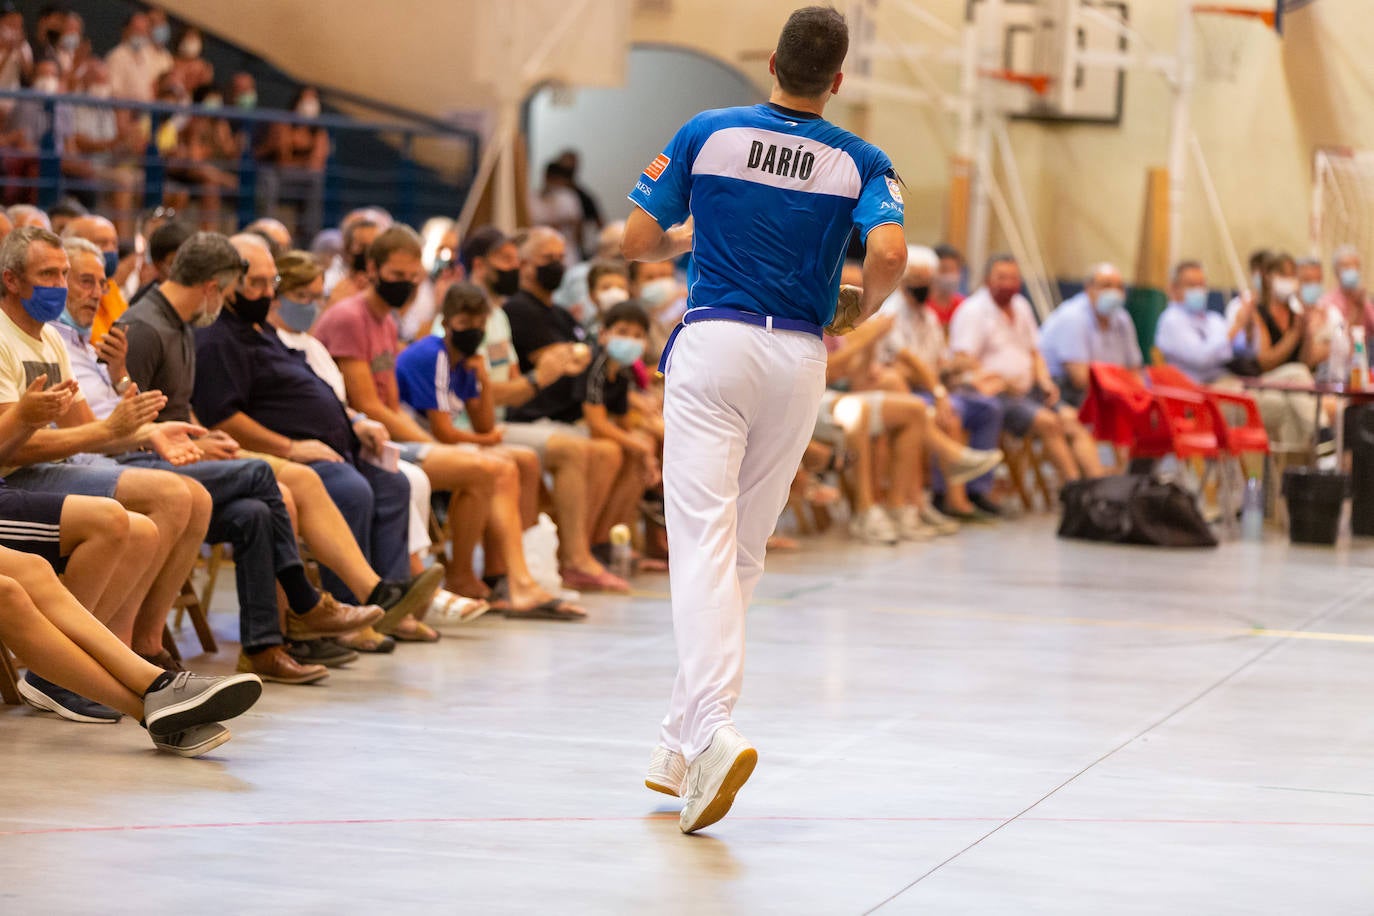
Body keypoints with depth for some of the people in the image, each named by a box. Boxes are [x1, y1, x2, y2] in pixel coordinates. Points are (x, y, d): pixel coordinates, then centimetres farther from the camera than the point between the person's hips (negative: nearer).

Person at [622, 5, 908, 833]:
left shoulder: (706, 134, 2)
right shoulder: (861, 161, 2)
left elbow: (639, 242, 4)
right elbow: (890, 253, -15)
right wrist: (861, 312, 6)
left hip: (714, 344, -2)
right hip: (799, 359, 2)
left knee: (704, 542, -10)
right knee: (744, 552, 13)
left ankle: (711, 732, -30)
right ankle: (680, 751, 17)